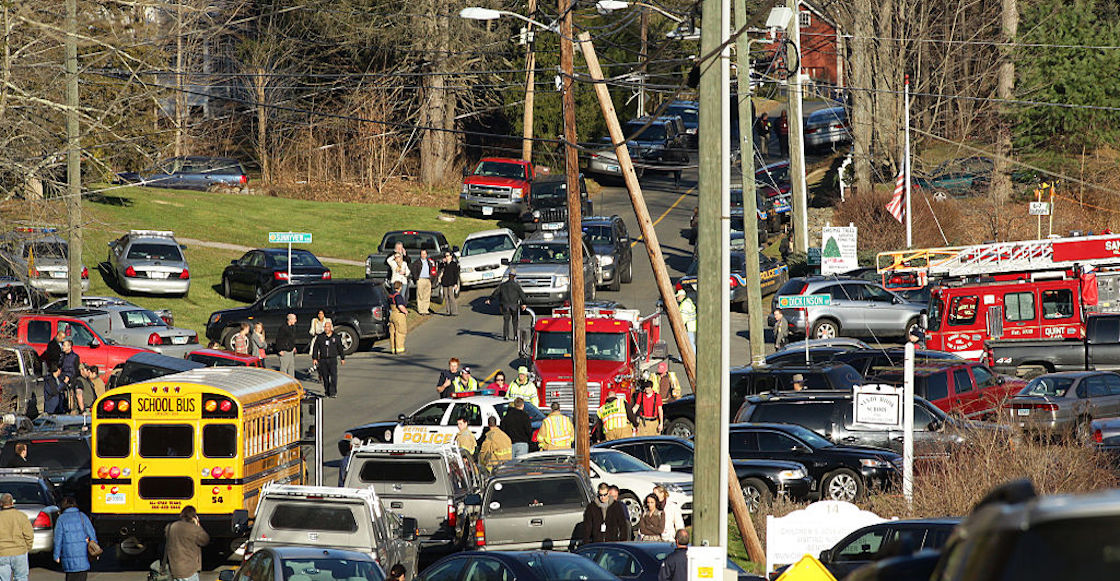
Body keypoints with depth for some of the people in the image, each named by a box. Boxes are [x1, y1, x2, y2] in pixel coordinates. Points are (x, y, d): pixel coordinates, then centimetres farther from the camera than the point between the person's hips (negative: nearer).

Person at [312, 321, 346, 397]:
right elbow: (316, 348, 8)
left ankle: (333, 392, -15)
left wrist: (342, 358, 14)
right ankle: (327, 392, 14)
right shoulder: (320, 337, 6)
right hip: (323, 360, 2)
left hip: (332, 359, -2)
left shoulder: (336, 337, 5)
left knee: (333, 375, -14)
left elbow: (340, 348, 12)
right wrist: (314, 358, 3)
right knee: (325, 377, 4)